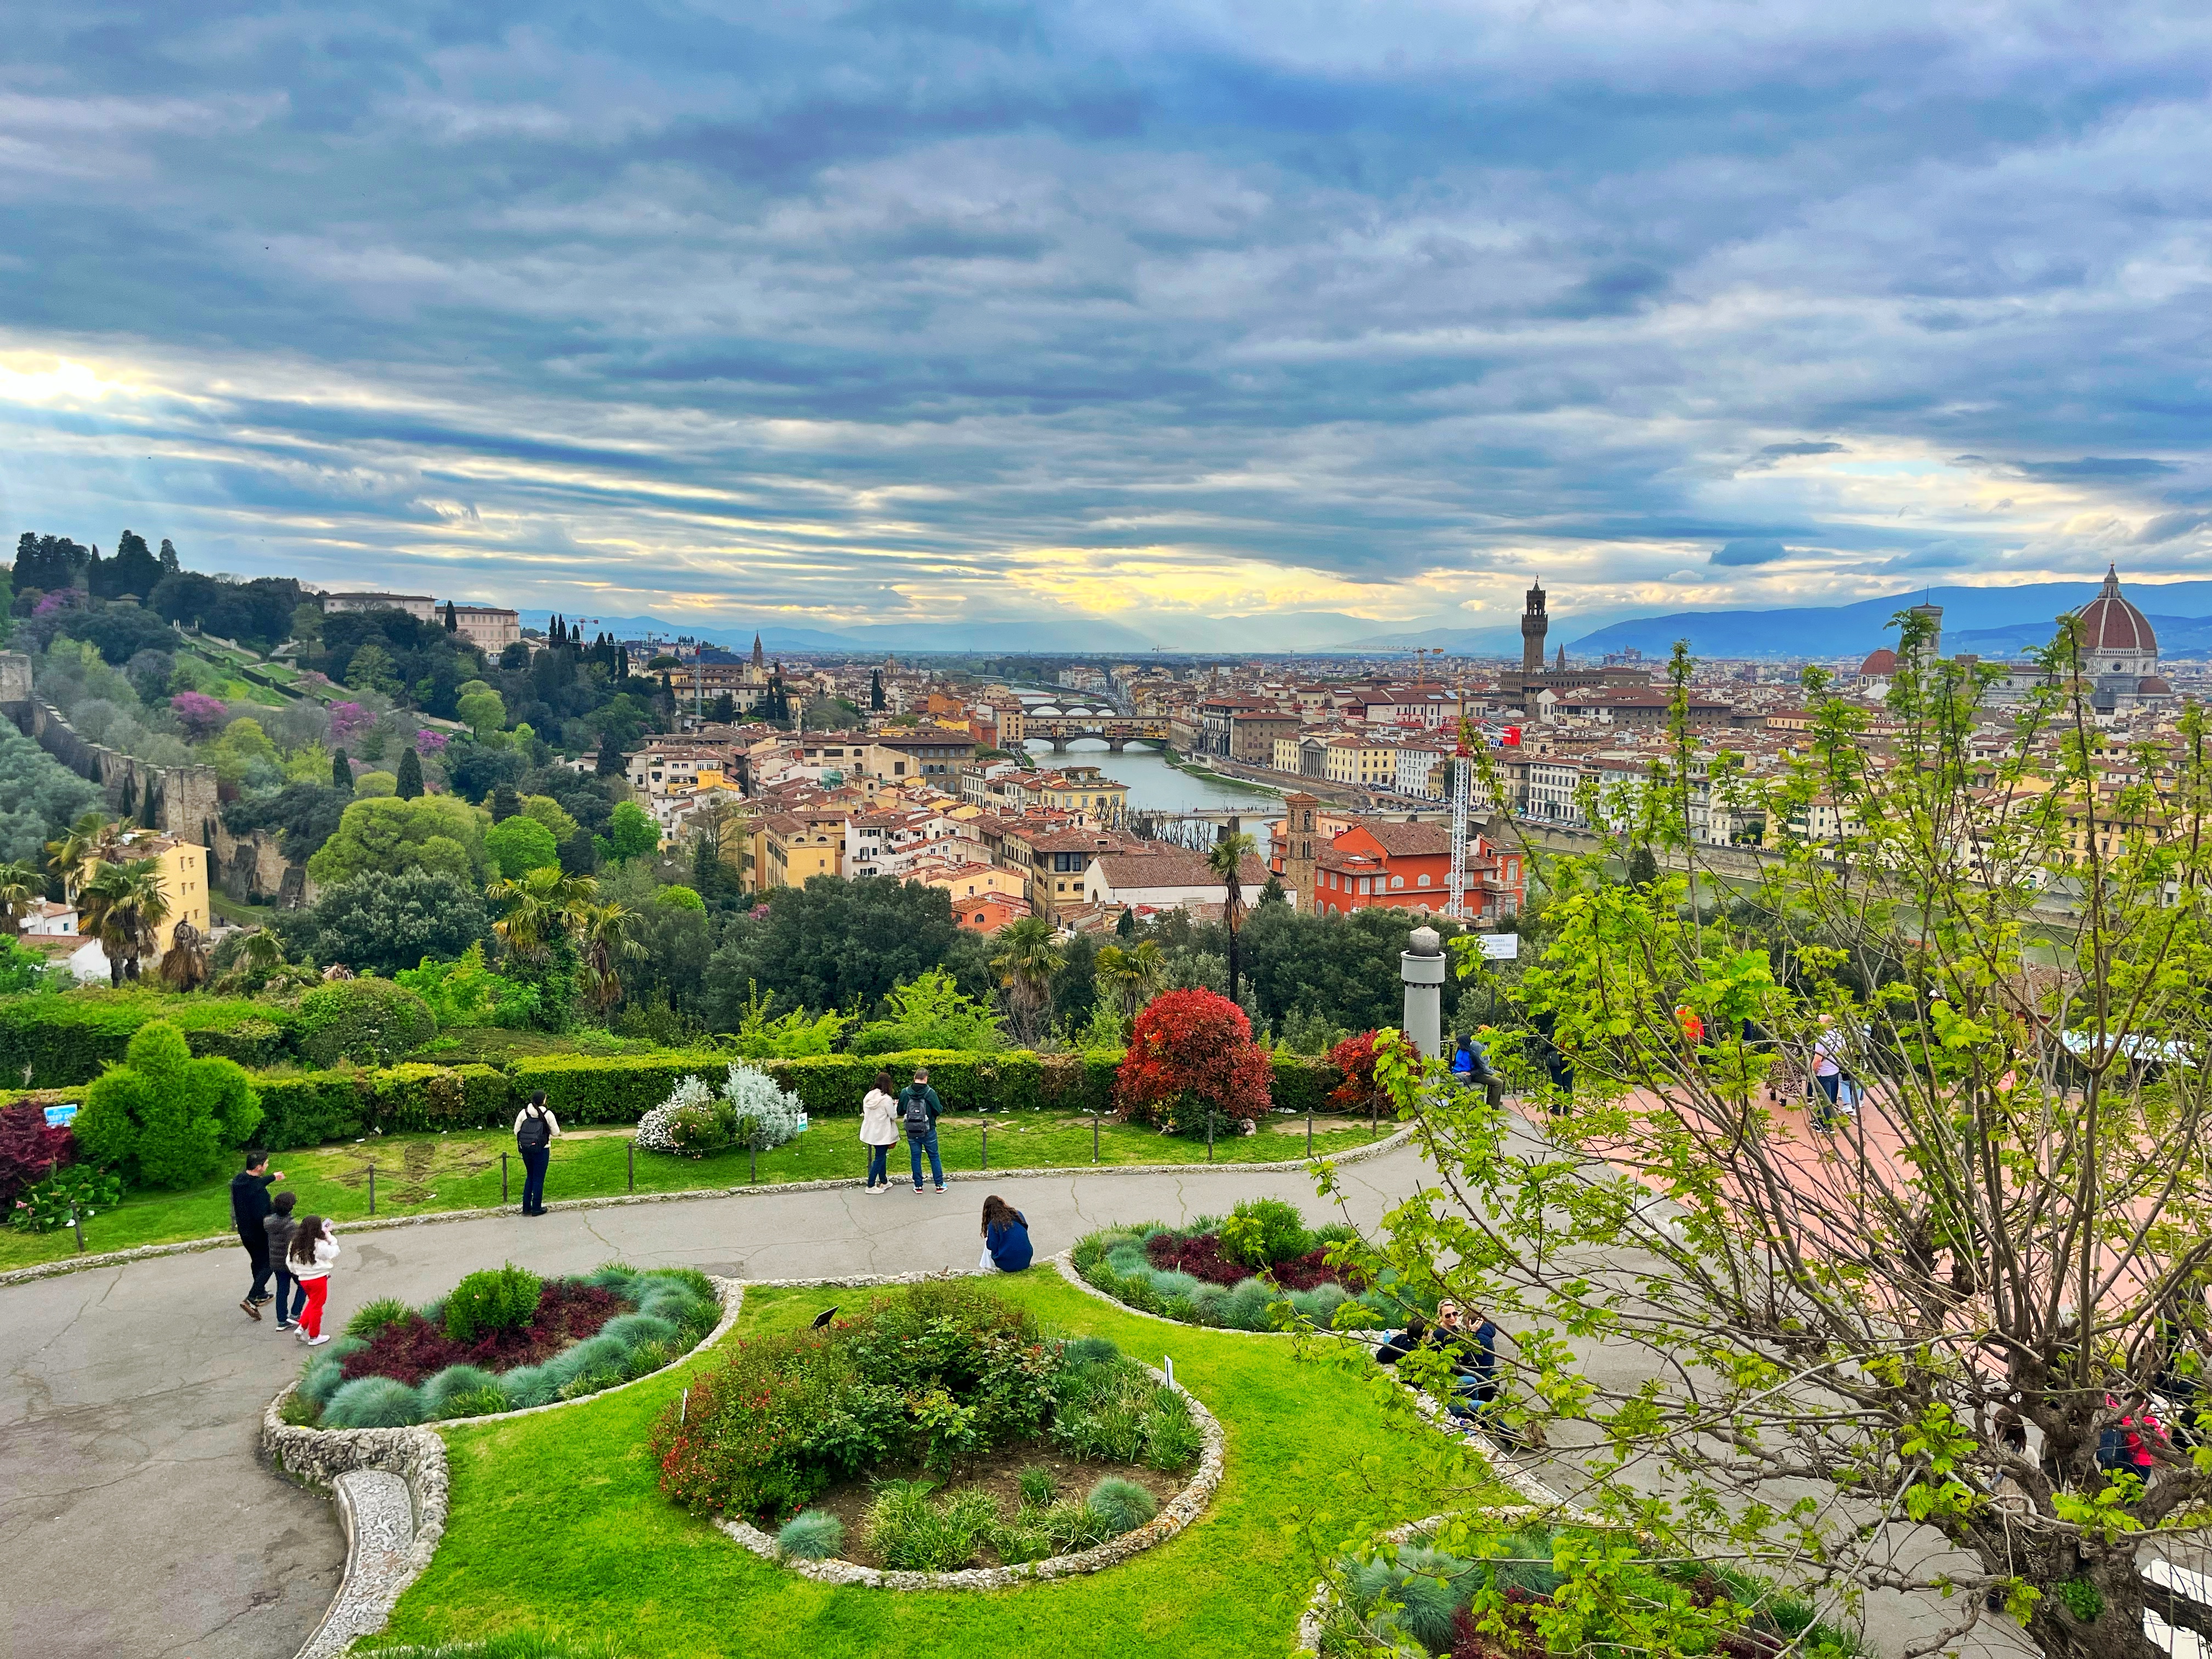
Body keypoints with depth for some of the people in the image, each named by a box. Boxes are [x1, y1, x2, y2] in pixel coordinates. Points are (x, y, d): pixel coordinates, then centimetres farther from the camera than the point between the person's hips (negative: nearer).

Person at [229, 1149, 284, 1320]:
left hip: (244, 1231, 8)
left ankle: (261, 1295, 39)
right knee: (267, 1265, 9)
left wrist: (272, 1177, 31)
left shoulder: (238, 1180, -5)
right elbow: (262, 1217, -31)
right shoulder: (259, 1191, -32)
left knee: (257, 1262, 24)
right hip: (259, 1234, -8)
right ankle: (251, 1299, 0)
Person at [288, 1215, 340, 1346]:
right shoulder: (319, 1245, -20)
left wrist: (297, 1272, 19)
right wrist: (330, 1238, -2)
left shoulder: (295, 1243, -2)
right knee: (316, 1307, 7)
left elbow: (289, 1261, 5)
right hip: (318, 1278, -6)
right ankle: (314, 1337, 16)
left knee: (313, 1302, 26)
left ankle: (302, 1327, 16)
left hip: (303, 1280, 6)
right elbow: (334, 1253, -9)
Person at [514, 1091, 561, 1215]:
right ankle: (537, 1208, 12)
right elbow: (556, 1132, -5)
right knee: (539, 1178, 7)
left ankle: (526, 1207, 23)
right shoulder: (547, 1114, -12)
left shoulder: (524, 1113, -3)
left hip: (526, 1149, 4)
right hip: (542, 1150, -4)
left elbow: (516, 1131, 1)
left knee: (530, 1176, 20)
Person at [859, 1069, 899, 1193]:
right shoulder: (886, 1099, -20)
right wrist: (896, 1106, 6)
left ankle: (884, 1182, 29)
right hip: (882, 1134, -7)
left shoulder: (869, 1096, 1)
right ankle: (871, 1186, 3)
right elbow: (893, 1116, -13)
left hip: (870, 1132, 7)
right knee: (879, 1158, 2)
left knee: (881, 1156, 19)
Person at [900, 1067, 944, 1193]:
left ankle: (918, 1186, 16)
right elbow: (938, 1110, -11)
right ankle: (939, 1185, 17)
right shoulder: (930, 1093, -15)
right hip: (928, 1131, -1)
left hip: (911, 1132, 1)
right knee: (934, 1157, 12)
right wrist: (941, 1106, 10)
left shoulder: (905, 1092, -7)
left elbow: (900, 1112, 0)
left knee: (915, 1158, 12)